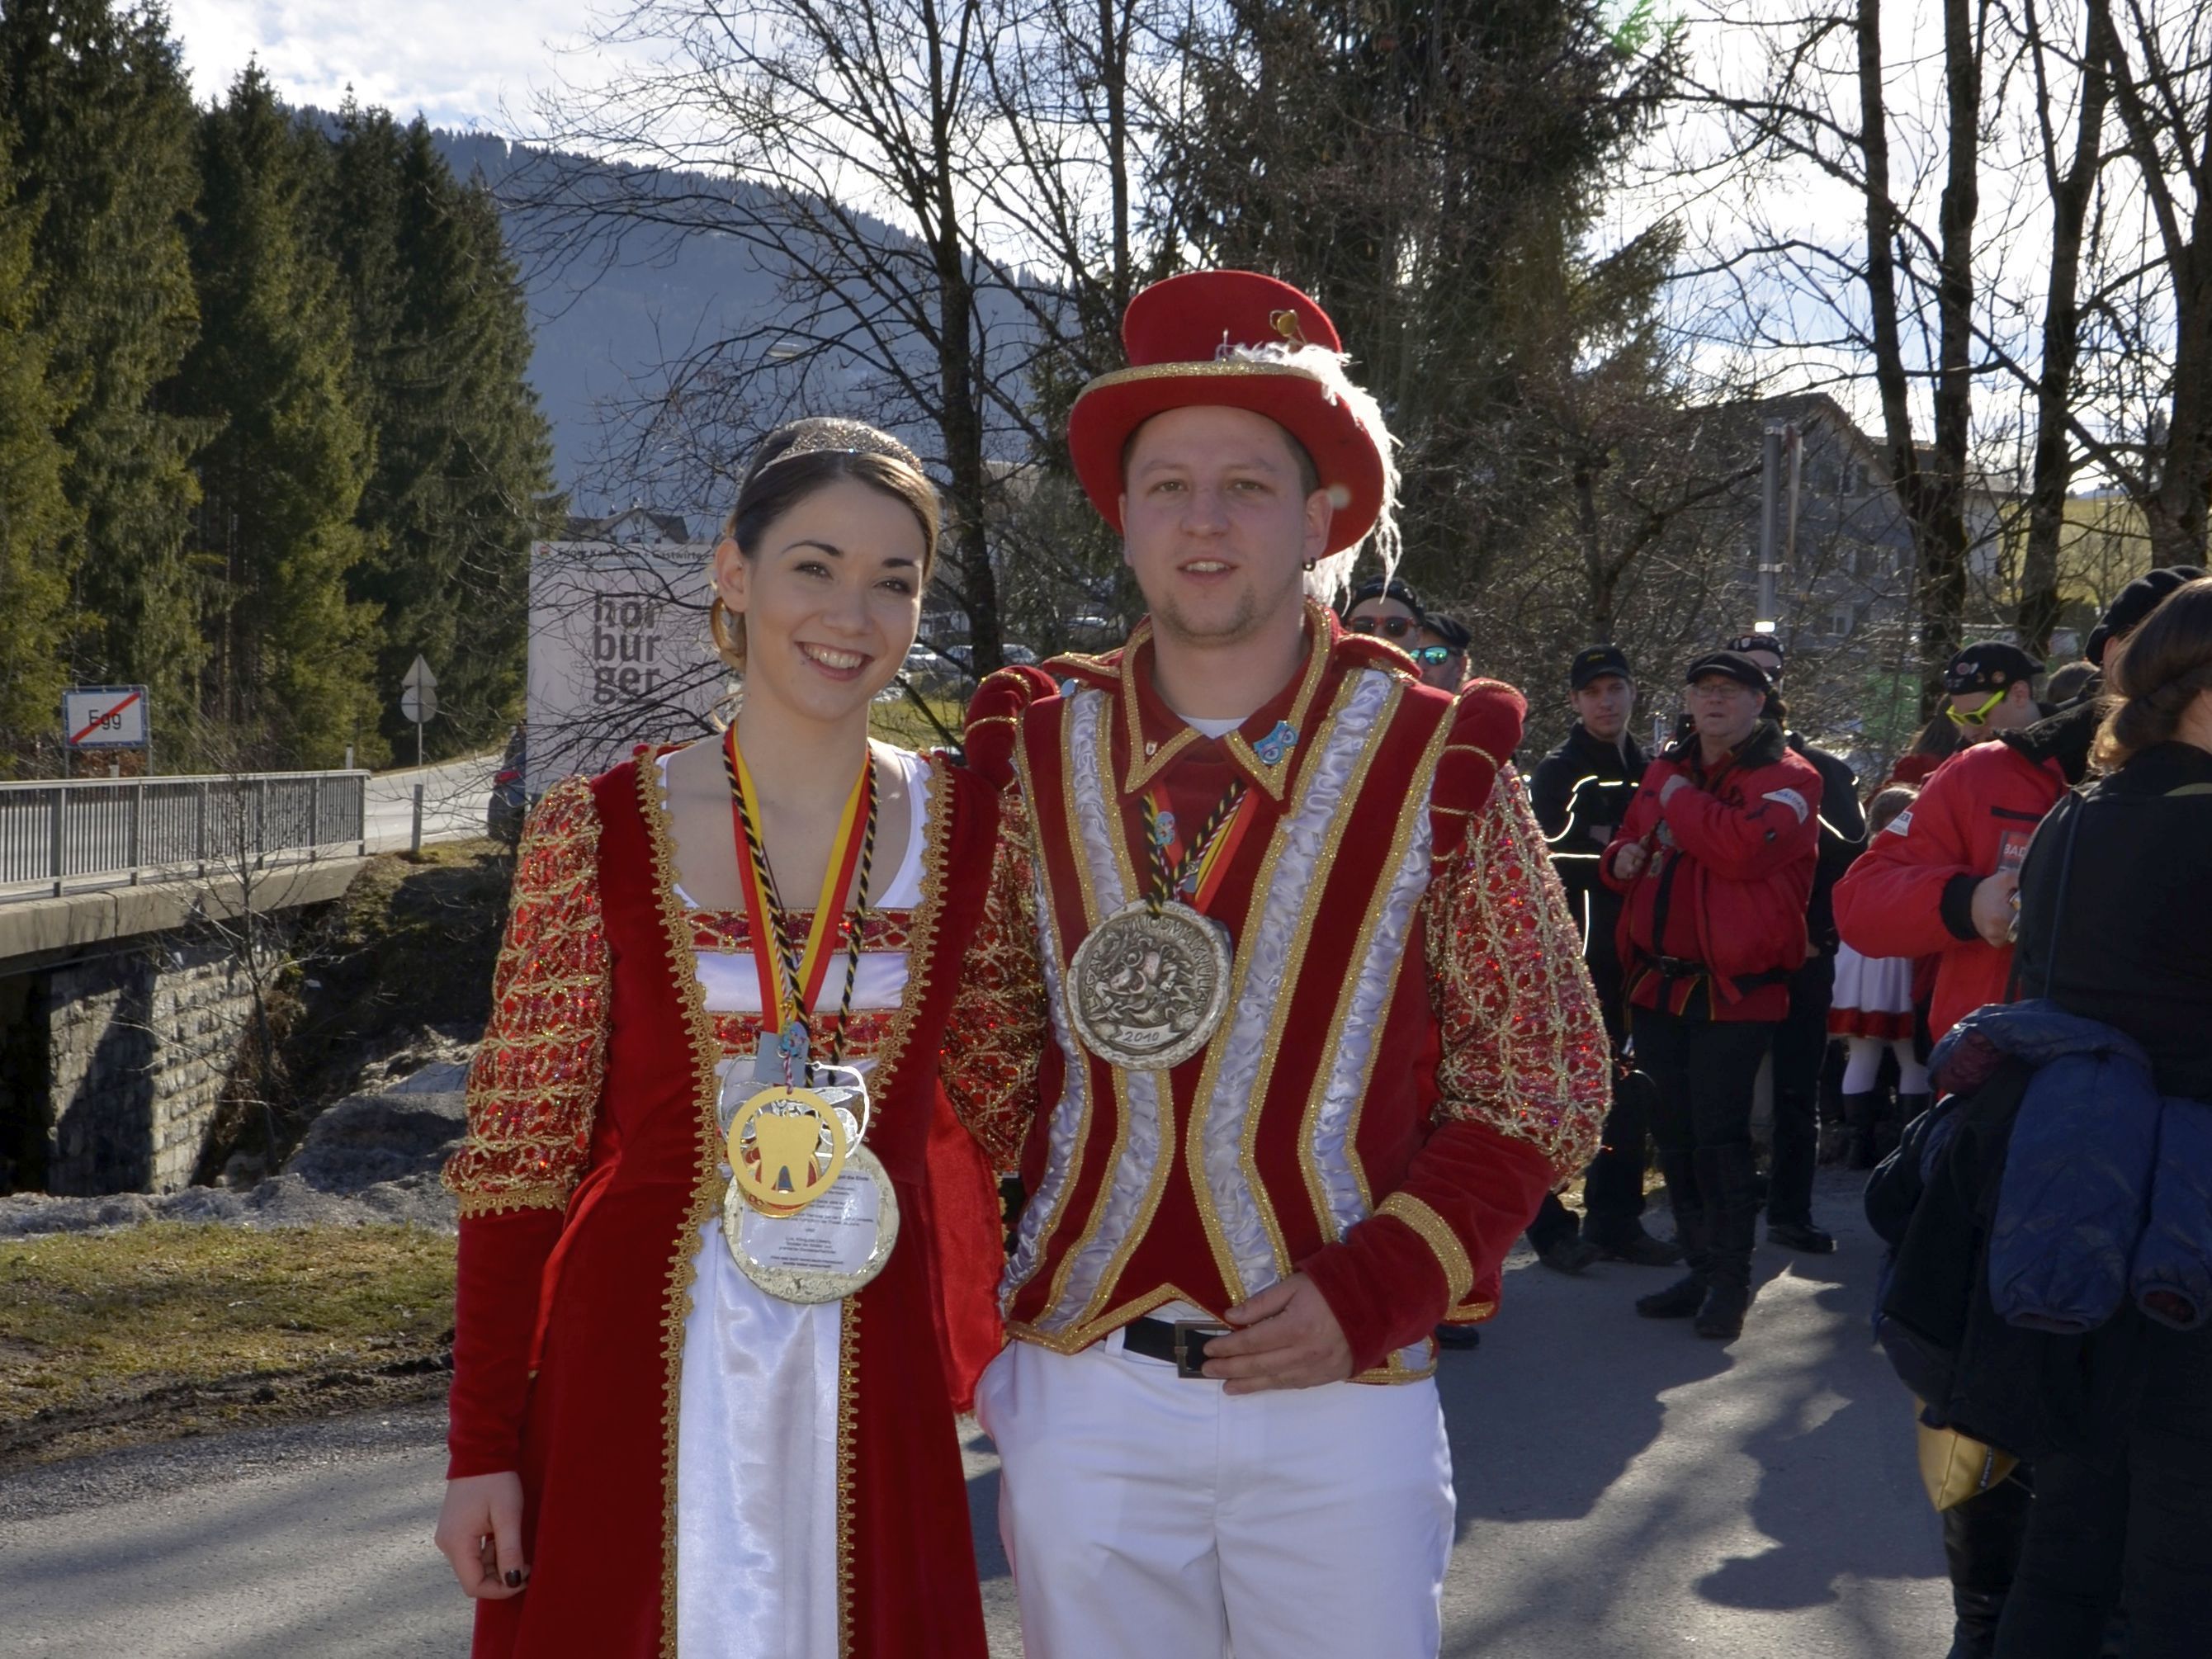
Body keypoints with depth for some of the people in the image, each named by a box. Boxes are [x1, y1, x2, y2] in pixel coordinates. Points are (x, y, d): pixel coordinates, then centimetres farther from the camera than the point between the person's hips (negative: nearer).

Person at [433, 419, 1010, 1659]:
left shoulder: (970, 830, 0)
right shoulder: (596, 832, -5)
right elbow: (518, 1152, -3)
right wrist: (483, 1450, -4)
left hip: (873, 1378, 2)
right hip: (635, 1368, -2)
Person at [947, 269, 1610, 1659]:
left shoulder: (1439, 765, -4)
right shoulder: (1036, 759, 2)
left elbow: (1545, 1078, -2)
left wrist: (1371, 1290, -13)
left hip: (1343, 1400, -2)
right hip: (1081, 1392, 2)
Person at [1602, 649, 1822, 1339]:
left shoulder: (1787, 778, -7)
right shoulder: (1664, 769, 15)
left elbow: (1743, 847, -26)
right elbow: (1628, 842, 28)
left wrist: (1679, 798, -12)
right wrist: (1622, 858, 4)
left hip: (1735, 985, -7)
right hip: (1657, 981, 7)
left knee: (1719, 1132, -6)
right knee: (1672, 1130, 12)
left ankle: (1731, 1278, 7)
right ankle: (1702, 1267, 24)